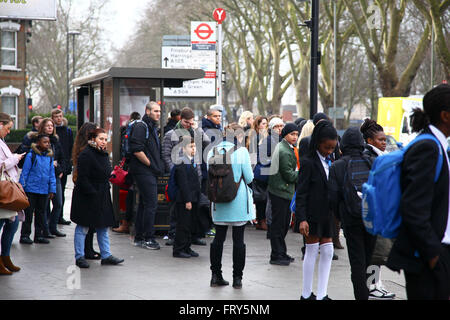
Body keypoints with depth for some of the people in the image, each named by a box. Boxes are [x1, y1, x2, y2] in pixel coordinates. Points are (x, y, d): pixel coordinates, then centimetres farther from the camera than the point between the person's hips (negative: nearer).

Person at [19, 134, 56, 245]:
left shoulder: (50, 157, 7)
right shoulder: (31, 155, -8)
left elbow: (52, 175, 12)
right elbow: (24, 173, -5)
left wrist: (52, 190, 8)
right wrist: (21, 188, -6)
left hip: (44, 191, 5)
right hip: (31, 190, -5)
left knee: (41, 213, 12)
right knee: (28, 213, 1)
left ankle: (39, 235, 20)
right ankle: (25, 235, 9)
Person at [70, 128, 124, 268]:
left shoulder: (104, 154, 12)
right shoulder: (86, 154, -15)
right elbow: (82, 178, -19)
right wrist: (92, 193, -21)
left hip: (102, 197, 9)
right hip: (86, 197, -9)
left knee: (103, 227, 11)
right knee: (83, 228, 0)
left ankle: (106, 255, 16)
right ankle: (79, 257, 6)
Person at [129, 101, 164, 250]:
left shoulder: (153, 128, 20)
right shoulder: (141, 127, -12)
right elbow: (137, 150, -21)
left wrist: (158, 166, 16)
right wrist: (150, 164, -15)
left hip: (150, 172, 10)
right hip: (144, 171, -10)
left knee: (144, 203, 13)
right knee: (151, 203, -11)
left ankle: (139, 237, 18)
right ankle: (148, 238, -7)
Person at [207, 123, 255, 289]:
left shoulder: (213, 151, 2)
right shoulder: (241, 151, -10)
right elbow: (249, 177, -7)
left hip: (219, 201, 4)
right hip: (239, 201, -4)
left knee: (218, 238, 12)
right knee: (238, 239, 3)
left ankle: (216, 276, 15)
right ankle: (237, 278, 7)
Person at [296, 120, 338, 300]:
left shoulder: (329, 162, 11)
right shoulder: (308, 162, -10)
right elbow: (301, 192, -13)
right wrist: (302, 218, -19)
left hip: (326, 214, 7)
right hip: (313, 215, -7)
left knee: (328, 252, 4)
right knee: (312, 251, 0)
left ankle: (321, 294, 8)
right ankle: (306, 294, 10)